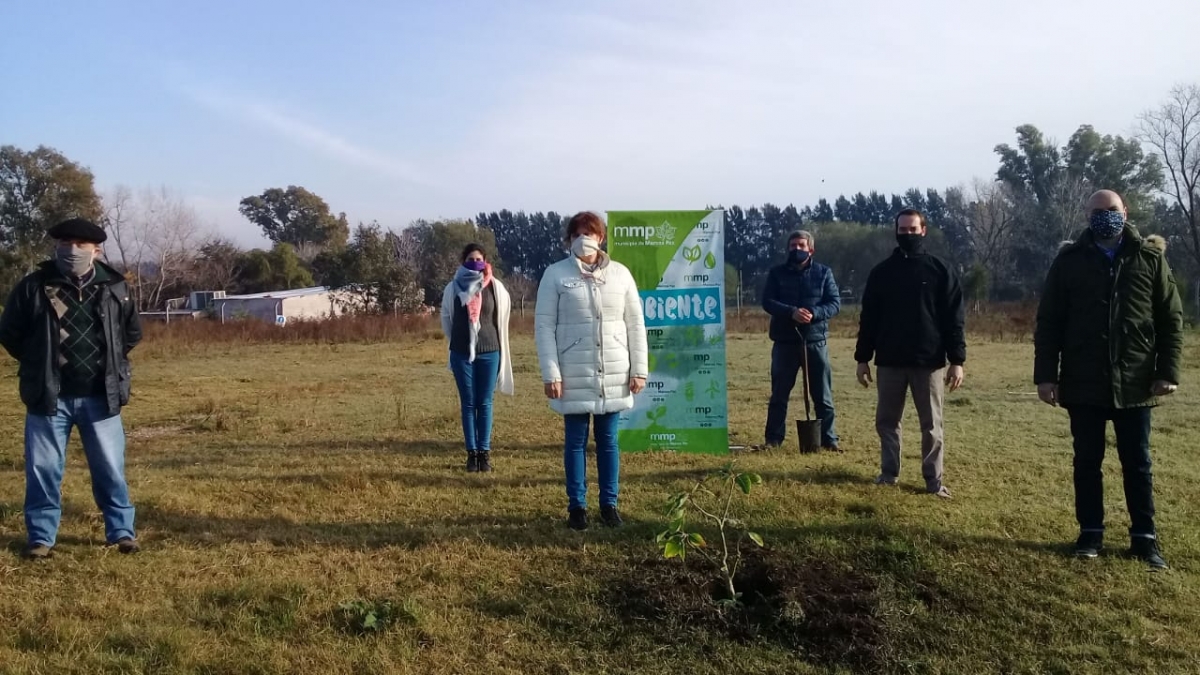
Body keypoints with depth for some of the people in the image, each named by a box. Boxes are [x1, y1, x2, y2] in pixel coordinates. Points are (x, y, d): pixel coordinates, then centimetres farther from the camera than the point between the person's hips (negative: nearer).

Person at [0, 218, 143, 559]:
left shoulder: (115, 287, 1)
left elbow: (132, 333, 15)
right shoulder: (33, 287, -4)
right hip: (49, 396, -1)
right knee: (43, 468, 6)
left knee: (110, 467, 7)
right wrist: (38, 364, 6)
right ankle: (41, 537, 18)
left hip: (100, 396, 1)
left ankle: (122, 531, 18)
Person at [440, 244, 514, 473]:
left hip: (489, 352, 0)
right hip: (461, 353, 1)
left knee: (485, 403, 4)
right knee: (468, 403, 5)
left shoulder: (496, 288, -2)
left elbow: (503, 314, 13)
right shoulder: (453, 288, 0)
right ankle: (472, 452, 10)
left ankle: (485, 452, 10)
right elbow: (446, 320, 13)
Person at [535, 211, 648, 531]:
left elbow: (635, 324, 6)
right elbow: (544, 325, -4)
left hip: (614, 374, 2)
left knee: (608, 440, 10)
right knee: (575, 441, 7)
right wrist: (550, 373, -11)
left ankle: (609, 504, 21)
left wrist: (639, 369, 1)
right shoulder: (556, 274, -2)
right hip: (573, 375, -2)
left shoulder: (620, 273, 5)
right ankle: (577, 506, 18)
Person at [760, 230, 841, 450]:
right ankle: (773, 439, 14)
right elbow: (767, 301, -4)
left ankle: (829, 439, 13)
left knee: (823, 394, 4)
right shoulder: (777, 273, 7)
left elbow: (835, 302, 0)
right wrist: (791, 312, -21)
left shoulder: (823, 272, 7)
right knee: (779, 394, 6)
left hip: (815, 341, 0)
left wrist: (813, 313, -19)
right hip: (785, 342, 0)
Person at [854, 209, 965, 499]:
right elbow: (868, 318, 8)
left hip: (929, 361, -2)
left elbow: (954, 319, -2)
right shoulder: (881, 272, 6)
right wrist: (862, 358, 4)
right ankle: (889, 472, 23)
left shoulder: (940, 270, 0)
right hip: (889, 361, 2)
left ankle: (933, 479, 13)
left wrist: (957, 360, -8)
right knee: (886, 420, 9)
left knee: (931, 425, 4)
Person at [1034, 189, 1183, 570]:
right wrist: (1045, 374, -5)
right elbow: (1048, 322, 0)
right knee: (1087, 461, 9)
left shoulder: (1150, 257, 3)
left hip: (1134, 382, 0)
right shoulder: (1070, 261, 0)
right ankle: (1091, 533, 21)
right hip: (1083, 383, 0)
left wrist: (1168, 370, -4)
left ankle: (1144, 537, 21)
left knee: (1137, 463, 10)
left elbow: (1171, 318, 4)